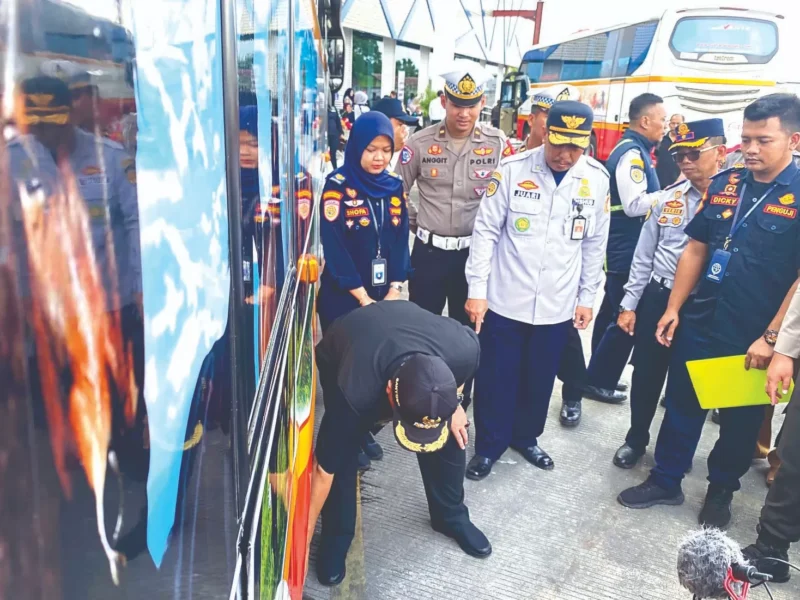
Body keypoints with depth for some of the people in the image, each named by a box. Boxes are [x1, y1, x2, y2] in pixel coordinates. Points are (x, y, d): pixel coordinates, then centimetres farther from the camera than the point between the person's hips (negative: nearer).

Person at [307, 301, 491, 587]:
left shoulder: (464, 351, -38)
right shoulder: (355, 394, -43)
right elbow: (325, 466, -28)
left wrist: (453, 406, -7)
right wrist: (305, 532, -17)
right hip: (339, 359, -2)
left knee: (451, 438, -3)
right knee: (340, 452, -14)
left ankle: (451, 516, 23)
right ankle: (336, 537, 11)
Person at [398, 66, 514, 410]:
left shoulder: (498, 144, -4)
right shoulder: (421, 143, -4)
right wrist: (415, 224, 6)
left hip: (475, 251, 0)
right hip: (429, 251, 0)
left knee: (466, 329, 14)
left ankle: (460, 401, 31)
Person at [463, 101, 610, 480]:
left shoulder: (597, 179, -1)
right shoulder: (512, 170, -10)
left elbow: (594, 244, 7)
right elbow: (486, 231, -7)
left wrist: (587, 297, 9)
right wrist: (477, 289, -10)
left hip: (557, 305, 3)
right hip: (505, 300, -2)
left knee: (540, 379, 17)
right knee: (496, 378, 9)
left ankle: (525, 436, 41)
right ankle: (489, 444, 30)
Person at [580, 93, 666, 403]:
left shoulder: (633, 150, 15)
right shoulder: (632, 152, -15)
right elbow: (635, 205, -22)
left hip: (624, 249, 10)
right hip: (627, 251, -10)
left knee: (613, 314, 16)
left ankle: (599, 376, 28)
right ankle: (597, 381, 7)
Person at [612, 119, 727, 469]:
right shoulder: (667, 198, 2)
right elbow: (644, 254, 7)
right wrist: (630, 303, 6)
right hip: (657, 298, 3)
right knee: (646, 376, 14)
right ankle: (636, 439, 36)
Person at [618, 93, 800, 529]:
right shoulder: (724, 184, 2)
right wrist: (673, 308, 5)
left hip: (755, 337, -3)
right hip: (700, 323, 4)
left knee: (740, 419, 15)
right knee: (681, 405, 15)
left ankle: (721, 491, 37)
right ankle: (665, 481, 32)